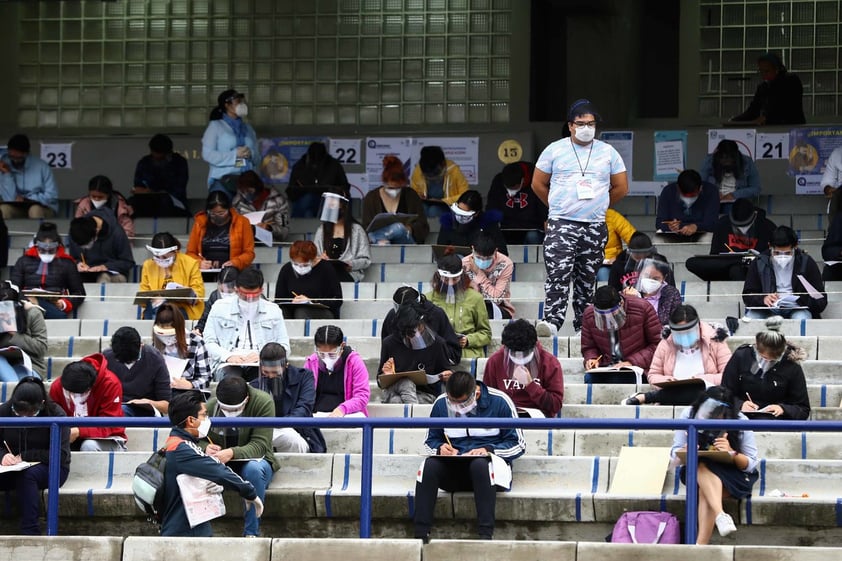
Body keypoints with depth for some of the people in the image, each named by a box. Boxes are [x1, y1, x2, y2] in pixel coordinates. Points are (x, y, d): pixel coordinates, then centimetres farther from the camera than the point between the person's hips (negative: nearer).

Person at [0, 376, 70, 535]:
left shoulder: (56, 415, -12)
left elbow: (61, 455, -15)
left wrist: (25, 456, -18)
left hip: (50, 469, -3)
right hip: (13, 470, 3)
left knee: (27, 475, -37)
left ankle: (30, 532, -35)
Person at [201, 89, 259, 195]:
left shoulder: (248, 128, 21)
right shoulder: (215, 126, 7)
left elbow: (257, 158, 19)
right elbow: (207, 154, -5)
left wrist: (251, 154, -5)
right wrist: (234, 154, -11)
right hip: (222, 181, -4)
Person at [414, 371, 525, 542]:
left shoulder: (499, 402, -4)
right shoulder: (441, 404, 6)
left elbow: (518, 445, 0)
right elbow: (431, 441, 18)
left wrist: (488, 450, -17)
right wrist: (440, 448, -7)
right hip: (453, 470, 3)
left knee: (480, 465, -39)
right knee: (430, 465, -30)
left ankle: (485, 534, -43)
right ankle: (421, 534, -33)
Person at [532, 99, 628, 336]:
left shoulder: (608, 152, 9)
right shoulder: (555, 150, 4)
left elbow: (621, 187, 14)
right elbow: (538, 184, 9)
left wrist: (598, 206, 14)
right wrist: (558, 207, 10)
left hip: (595, 227, 3)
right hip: (561, 225, -3)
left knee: (587, 279, 7)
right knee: (558, 274, -16)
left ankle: (583, 323, 14)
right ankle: (552, 321, -23)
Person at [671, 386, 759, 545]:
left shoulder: (740, 422, -14)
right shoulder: (689, 415, -12)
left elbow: (751, 464, -11)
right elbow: (676, 456, -6)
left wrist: (732, 453, -31)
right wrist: (685, 452, -30)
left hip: (732, 474, -2)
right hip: (695, 473, 2)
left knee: (705, 491, -33)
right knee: (702, 467, -35)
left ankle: (701, 544, -40)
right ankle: (720, 515, -52)